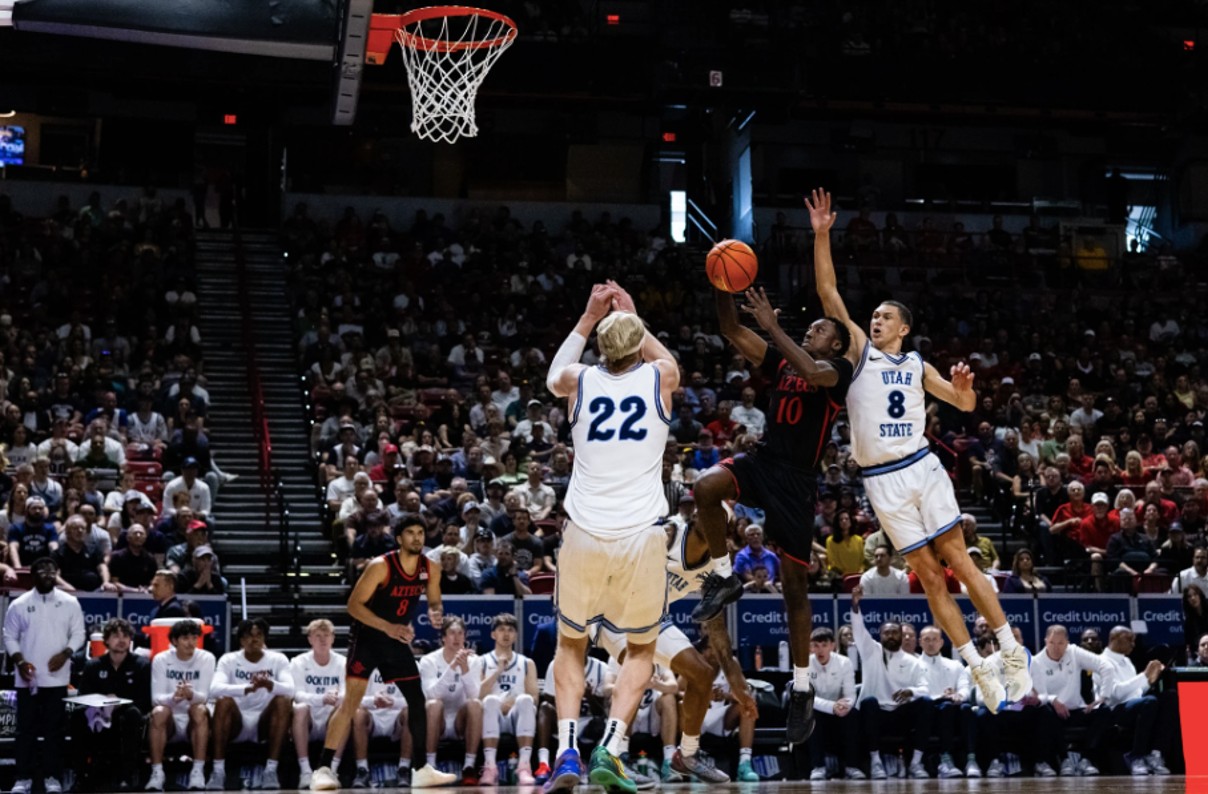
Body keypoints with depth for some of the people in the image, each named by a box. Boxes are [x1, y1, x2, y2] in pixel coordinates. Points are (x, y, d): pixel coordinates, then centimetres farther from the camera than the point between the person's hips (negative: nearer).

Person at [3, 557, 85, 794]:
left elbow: (78, 634, 4)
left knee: (54, 728, 3)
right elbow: (10, 637, 3)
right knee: (26, 728, 1)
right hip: (27, 679, 0)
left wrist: (65, 653, -13)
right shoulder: (19, 604, 2)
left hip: (56, 677, 0)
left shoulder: (70, 603, 3)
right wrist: (19, 661, -11)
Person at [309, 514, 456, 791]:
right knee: (351, 701, -15)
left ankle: (421, 770, 13)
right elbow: (354, 605, -20)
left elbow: (434, 602, 11)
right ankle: (323, 769, -15)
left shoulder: (429, 568, -4)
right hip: (367, 638, -6)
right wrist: (388, 627, -29)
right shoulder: (381, 566, -21)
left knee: (417, 700, 4)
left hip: (397, 640, 6)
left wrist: (435, 613, -14)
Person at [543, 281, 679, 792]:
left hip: (585, 534, 1)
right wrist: (632, 316, 35)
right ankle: (610, 747, -2)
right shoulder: (660, 378, 1)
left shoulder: (579, 381, 3)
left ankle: (567, 752, 2)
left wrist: (590, 317, 33)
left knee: (570, 644, 19)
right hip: (642, 536, -1)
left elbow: (553, 376, 30)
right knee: (642, 649, 17)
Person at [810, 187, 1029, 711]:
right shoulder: (858, 350, 6)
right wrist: (822, 236, -11)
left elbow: (965, 405, 16)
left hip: (922, 467, 1)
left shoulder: (918, 366, 13)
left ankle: (1013, 653, 2)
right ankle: (980, 672, 6)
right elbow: (828, 294, -2)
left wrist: (963, 386, -7)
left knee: (959, 560, -3)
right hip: (882, 481, -1)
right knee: (929, 577, 1)